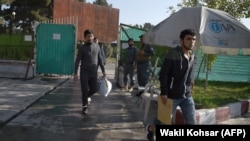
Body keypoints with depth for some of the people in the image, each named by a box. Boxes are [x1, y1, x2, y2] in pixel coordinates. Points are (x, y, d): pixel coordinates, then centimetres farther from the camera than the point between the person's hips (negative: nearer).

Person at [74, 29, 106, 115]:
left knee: (94, 89, 5)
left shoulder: (97, 47, 6)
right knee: (85, 90, -1)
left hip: (93, 72, 3)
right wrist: (75, 73, -13)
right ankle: (85, 107, 13)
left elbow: (100, 59, 12)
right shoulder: (82, 48, -5)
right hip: (84, 72, -3)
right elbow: (77, 61, -7)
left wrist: (103, 70, 9)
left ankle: (86, 97, 36)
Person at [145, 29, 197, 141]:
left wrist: (190, 89, 14)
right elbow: (163, 74, -16)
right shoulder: (173, 54, -14)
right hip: (172, 95, -6)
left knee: (191, 122, 3)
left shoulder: (192, 56, 6)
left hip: (187, 96, 6)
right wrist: (163, 93, -19)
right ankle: (150, 128, 41)